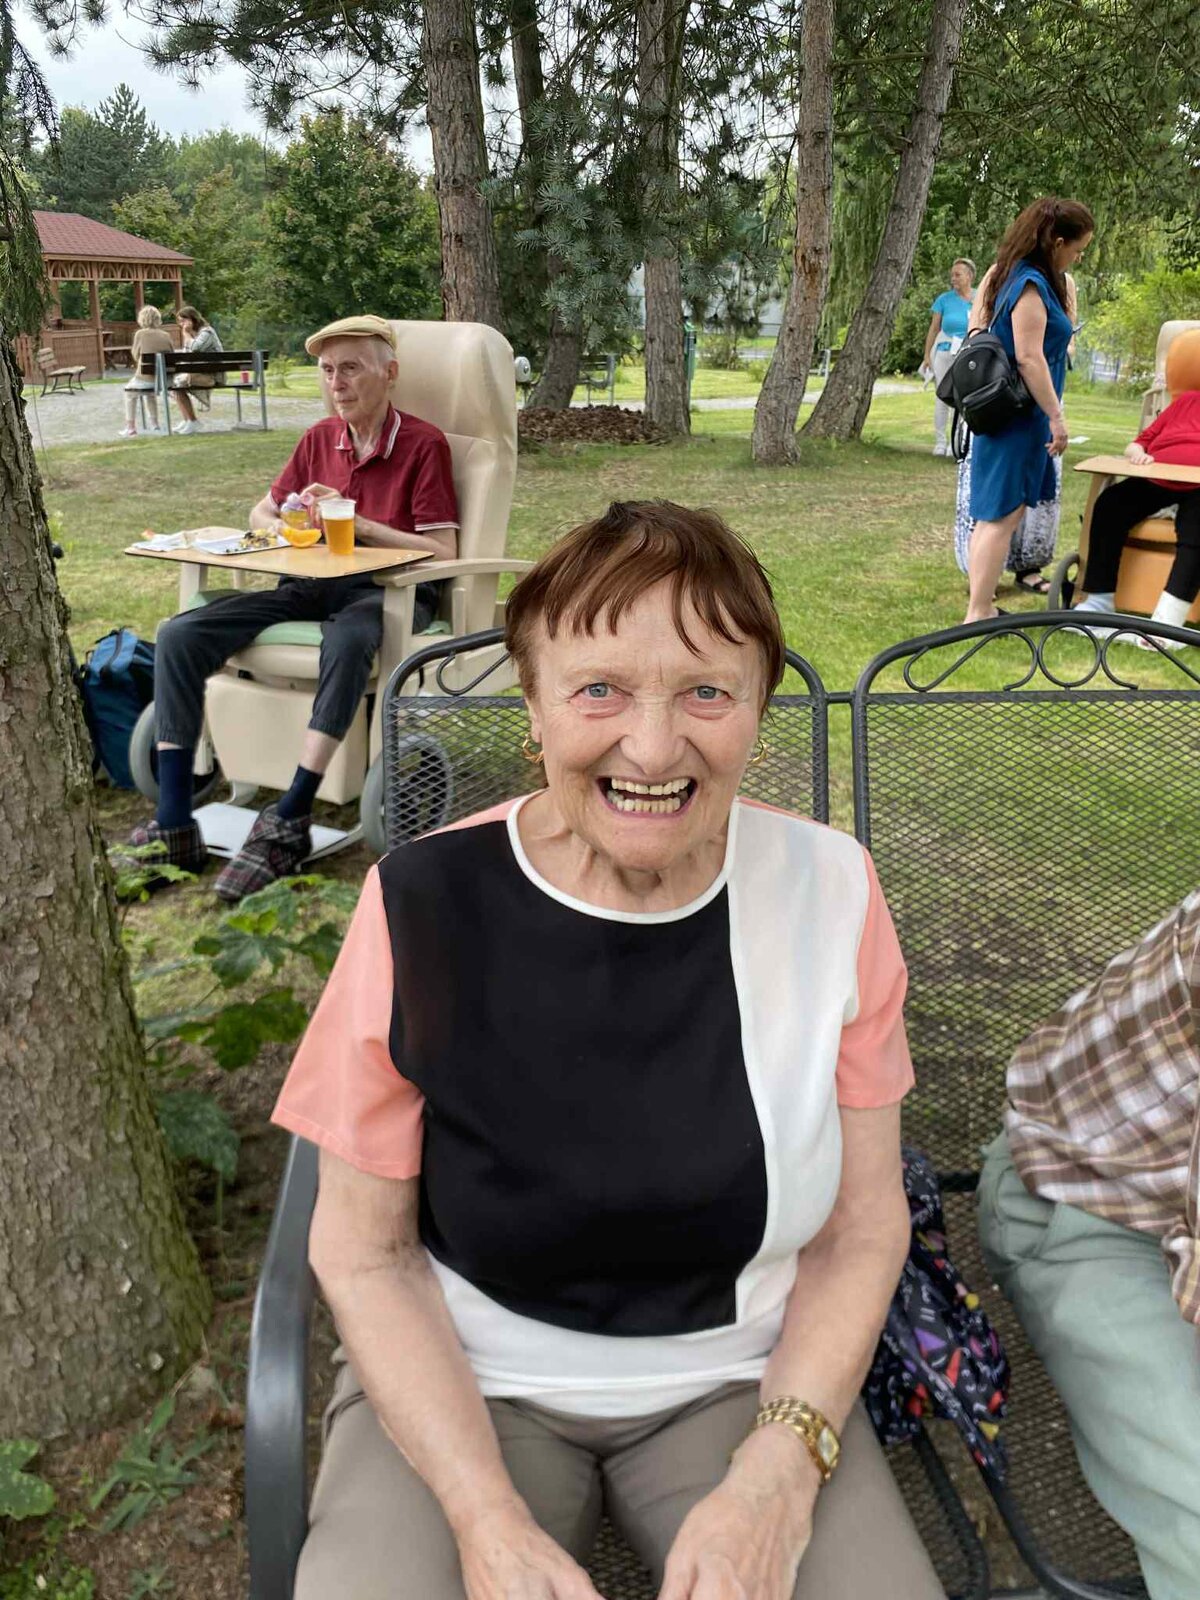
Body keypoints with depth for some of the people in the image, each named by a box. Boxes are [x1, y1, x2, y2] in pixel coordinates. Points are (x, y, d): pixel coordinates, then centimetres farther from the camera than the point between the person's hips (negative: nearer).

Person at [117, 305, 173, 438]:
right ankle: (154, 423, 38)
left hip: (146, 377, -4)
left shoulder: (140, 334, -7)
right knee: (150, 391, 37)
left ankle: (131, 428, 21)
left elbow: (135, 356, 3)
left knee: (130, 392, 26)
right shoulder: (166, 335, 2)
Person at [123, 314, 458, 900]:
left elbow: (443, 552, -9)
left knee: (347, 639, -44)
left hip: (390, 588, -5)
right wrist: (290, 527, 1)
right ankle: (174, 826, -20)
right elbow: (261, 513, 26)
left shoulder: (424, 444, -1)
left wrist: (357, 523, -14)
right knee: (179, 636, -17)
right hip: (312, 584, 6)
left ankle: (288, 824, -38)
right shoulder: (319, 438, 16)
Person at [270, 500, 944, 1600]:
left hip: (744, 1379, 1)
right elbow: (364, 1253, -7)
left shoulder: (829, 894, -11)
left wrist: (776, 1477, -14)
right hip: (464, 1382, 0)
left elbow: (861, 1231, -2)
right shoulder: (422, 906, -16)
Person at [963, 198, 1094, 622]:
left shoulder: (1013, 275, 13)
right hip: (1017, 418, -10)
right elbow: (1029, 357, -21)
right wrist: (1057, 417, -18)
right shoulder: (1032, 284, -16)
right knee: (1001, 515, -8)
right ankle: (977, 615, -7)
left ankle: (982, 607, 20)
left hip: (1007, 414, 10)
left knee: (1002, 513, 14)